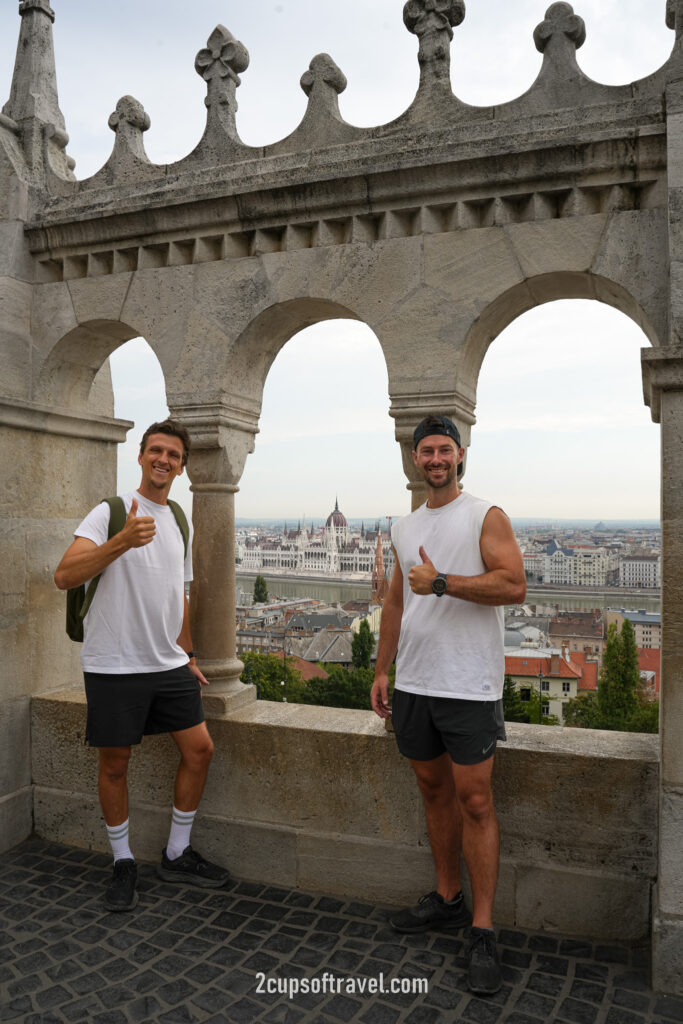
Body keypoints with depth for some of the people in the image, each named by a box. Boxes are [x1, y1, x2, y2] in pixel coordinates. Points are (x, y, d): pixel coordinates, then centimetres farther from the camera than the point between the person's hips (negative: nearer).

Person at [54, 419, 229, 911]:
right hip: (114, 667, -6)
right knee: (115, 765, 6)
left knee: (200, 749, 6)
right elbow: (65, 576, -22)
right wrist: (122, 541, -35)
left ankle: (177, 855, 24)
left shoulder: (180, 522, 12)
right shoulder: (111, 512, -8)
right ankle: (124, 864, 27)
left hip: (169, 665, 6)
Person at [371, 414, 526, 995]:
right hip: (414, 685, 6)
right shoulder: (404, 528, 13)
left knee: (475, 800, -3)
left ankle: (482, 930, 9)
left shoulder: (485, 517, -5)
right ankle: (447, 899, 32)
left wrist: (440, 583, -18)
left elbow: (514, 585, -18)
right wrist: (382, 670, 15)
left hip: (468, 687, -6)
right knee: (434, 789, 16)